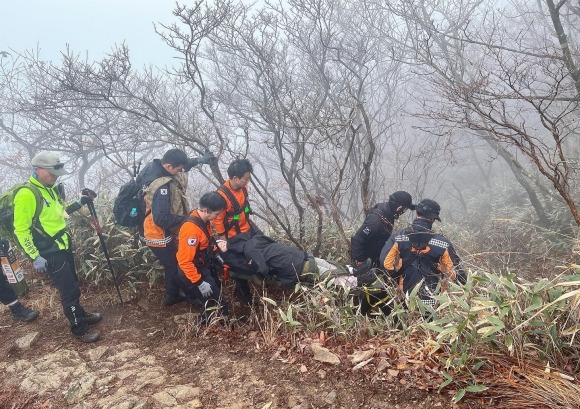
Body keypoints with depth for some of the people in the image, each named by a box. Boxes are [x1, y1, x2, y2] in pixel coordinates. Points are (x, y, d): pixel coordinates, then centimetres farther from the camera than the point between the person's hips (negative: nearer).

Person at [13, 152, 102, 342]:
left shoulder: (51, 189, 7)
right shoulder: (26, 194, -20)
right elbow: (21, 230, -20)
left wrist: (78, 203, 7)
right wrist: (35, 256, -21)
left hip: (63, 247, 9)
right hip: (49, 253, -9)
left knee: (72, 285, 22)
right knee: (69, 290, -1)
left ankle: (80, 314, 40)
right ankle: (79, 328, 13)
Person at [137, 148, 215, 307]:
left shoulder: (154, 166, -6)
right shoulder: (162, 187, -36)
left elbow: (182, 164, 13)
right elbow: (161, 219, -35)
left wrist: (199, 160, 4)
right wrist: (184, 218, -21)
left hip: (153, 230, 10)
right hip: (157, 234, -9)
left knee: (172, 263, 25)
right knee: (174, 265, 12)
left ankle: (172, 294, 43)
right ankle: (172, 297, 33)